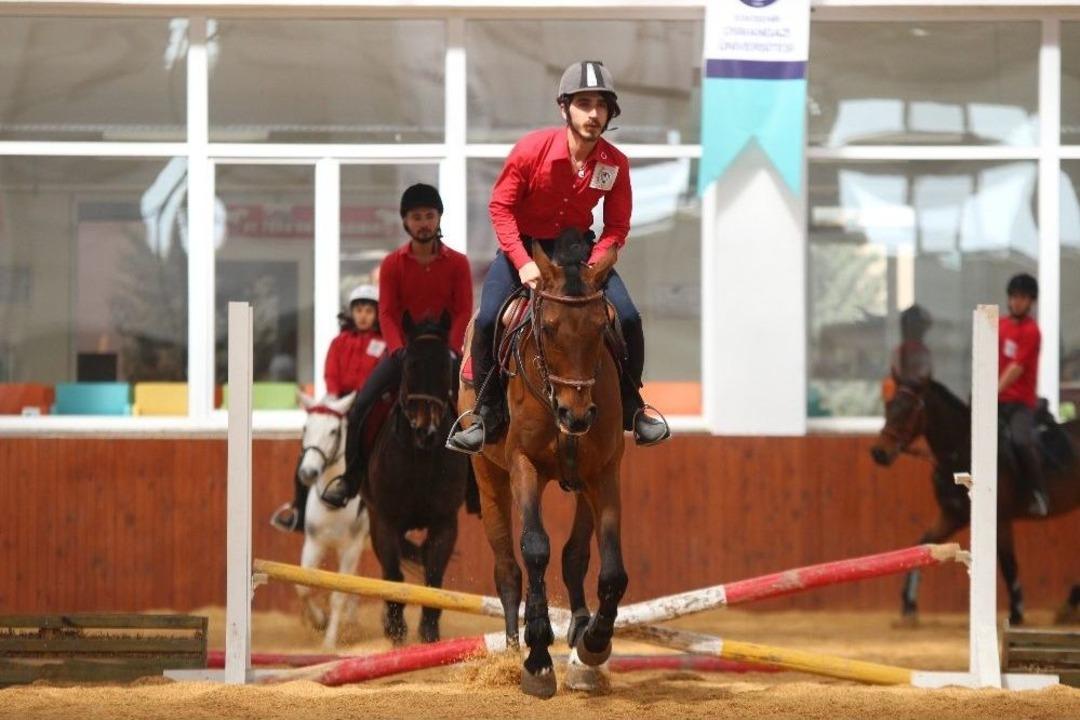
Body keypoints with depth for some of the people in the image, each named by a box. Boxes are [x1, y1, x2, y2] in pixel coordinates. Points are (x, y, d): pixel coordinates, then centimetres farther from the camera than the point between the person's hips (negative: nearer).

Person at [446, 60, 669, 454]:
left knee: (628, 318, -15)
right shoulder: (531, 148, -20)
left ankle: (632, 409, 6)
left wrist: (592, 268, -21)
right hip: (522, 244, -2)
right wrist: (523, 263, -23)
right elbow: (500, 206, -13)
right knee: (488, 320, -22)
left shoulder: (615, 164, -13)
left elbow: (617, 227, -3)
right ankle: (488, 417, -5)